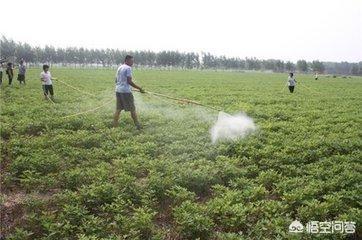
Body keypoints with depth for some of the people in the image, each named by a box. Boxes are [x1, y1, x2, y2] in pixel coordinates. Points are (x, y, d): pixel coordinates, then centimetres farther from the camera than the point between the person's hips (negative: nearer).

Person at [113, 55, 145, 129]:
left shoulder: (119, 68, 15)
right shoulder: (128, 68, -10)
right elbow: (129, 81, -17)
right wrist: (139, 88, -14)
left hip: (118, 90, 8)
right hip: (126, 91, -8)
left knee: (118, 109, 12)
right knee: (132, 109, 0)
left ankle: (114, 125, 12)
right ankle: (138, 125, 6)